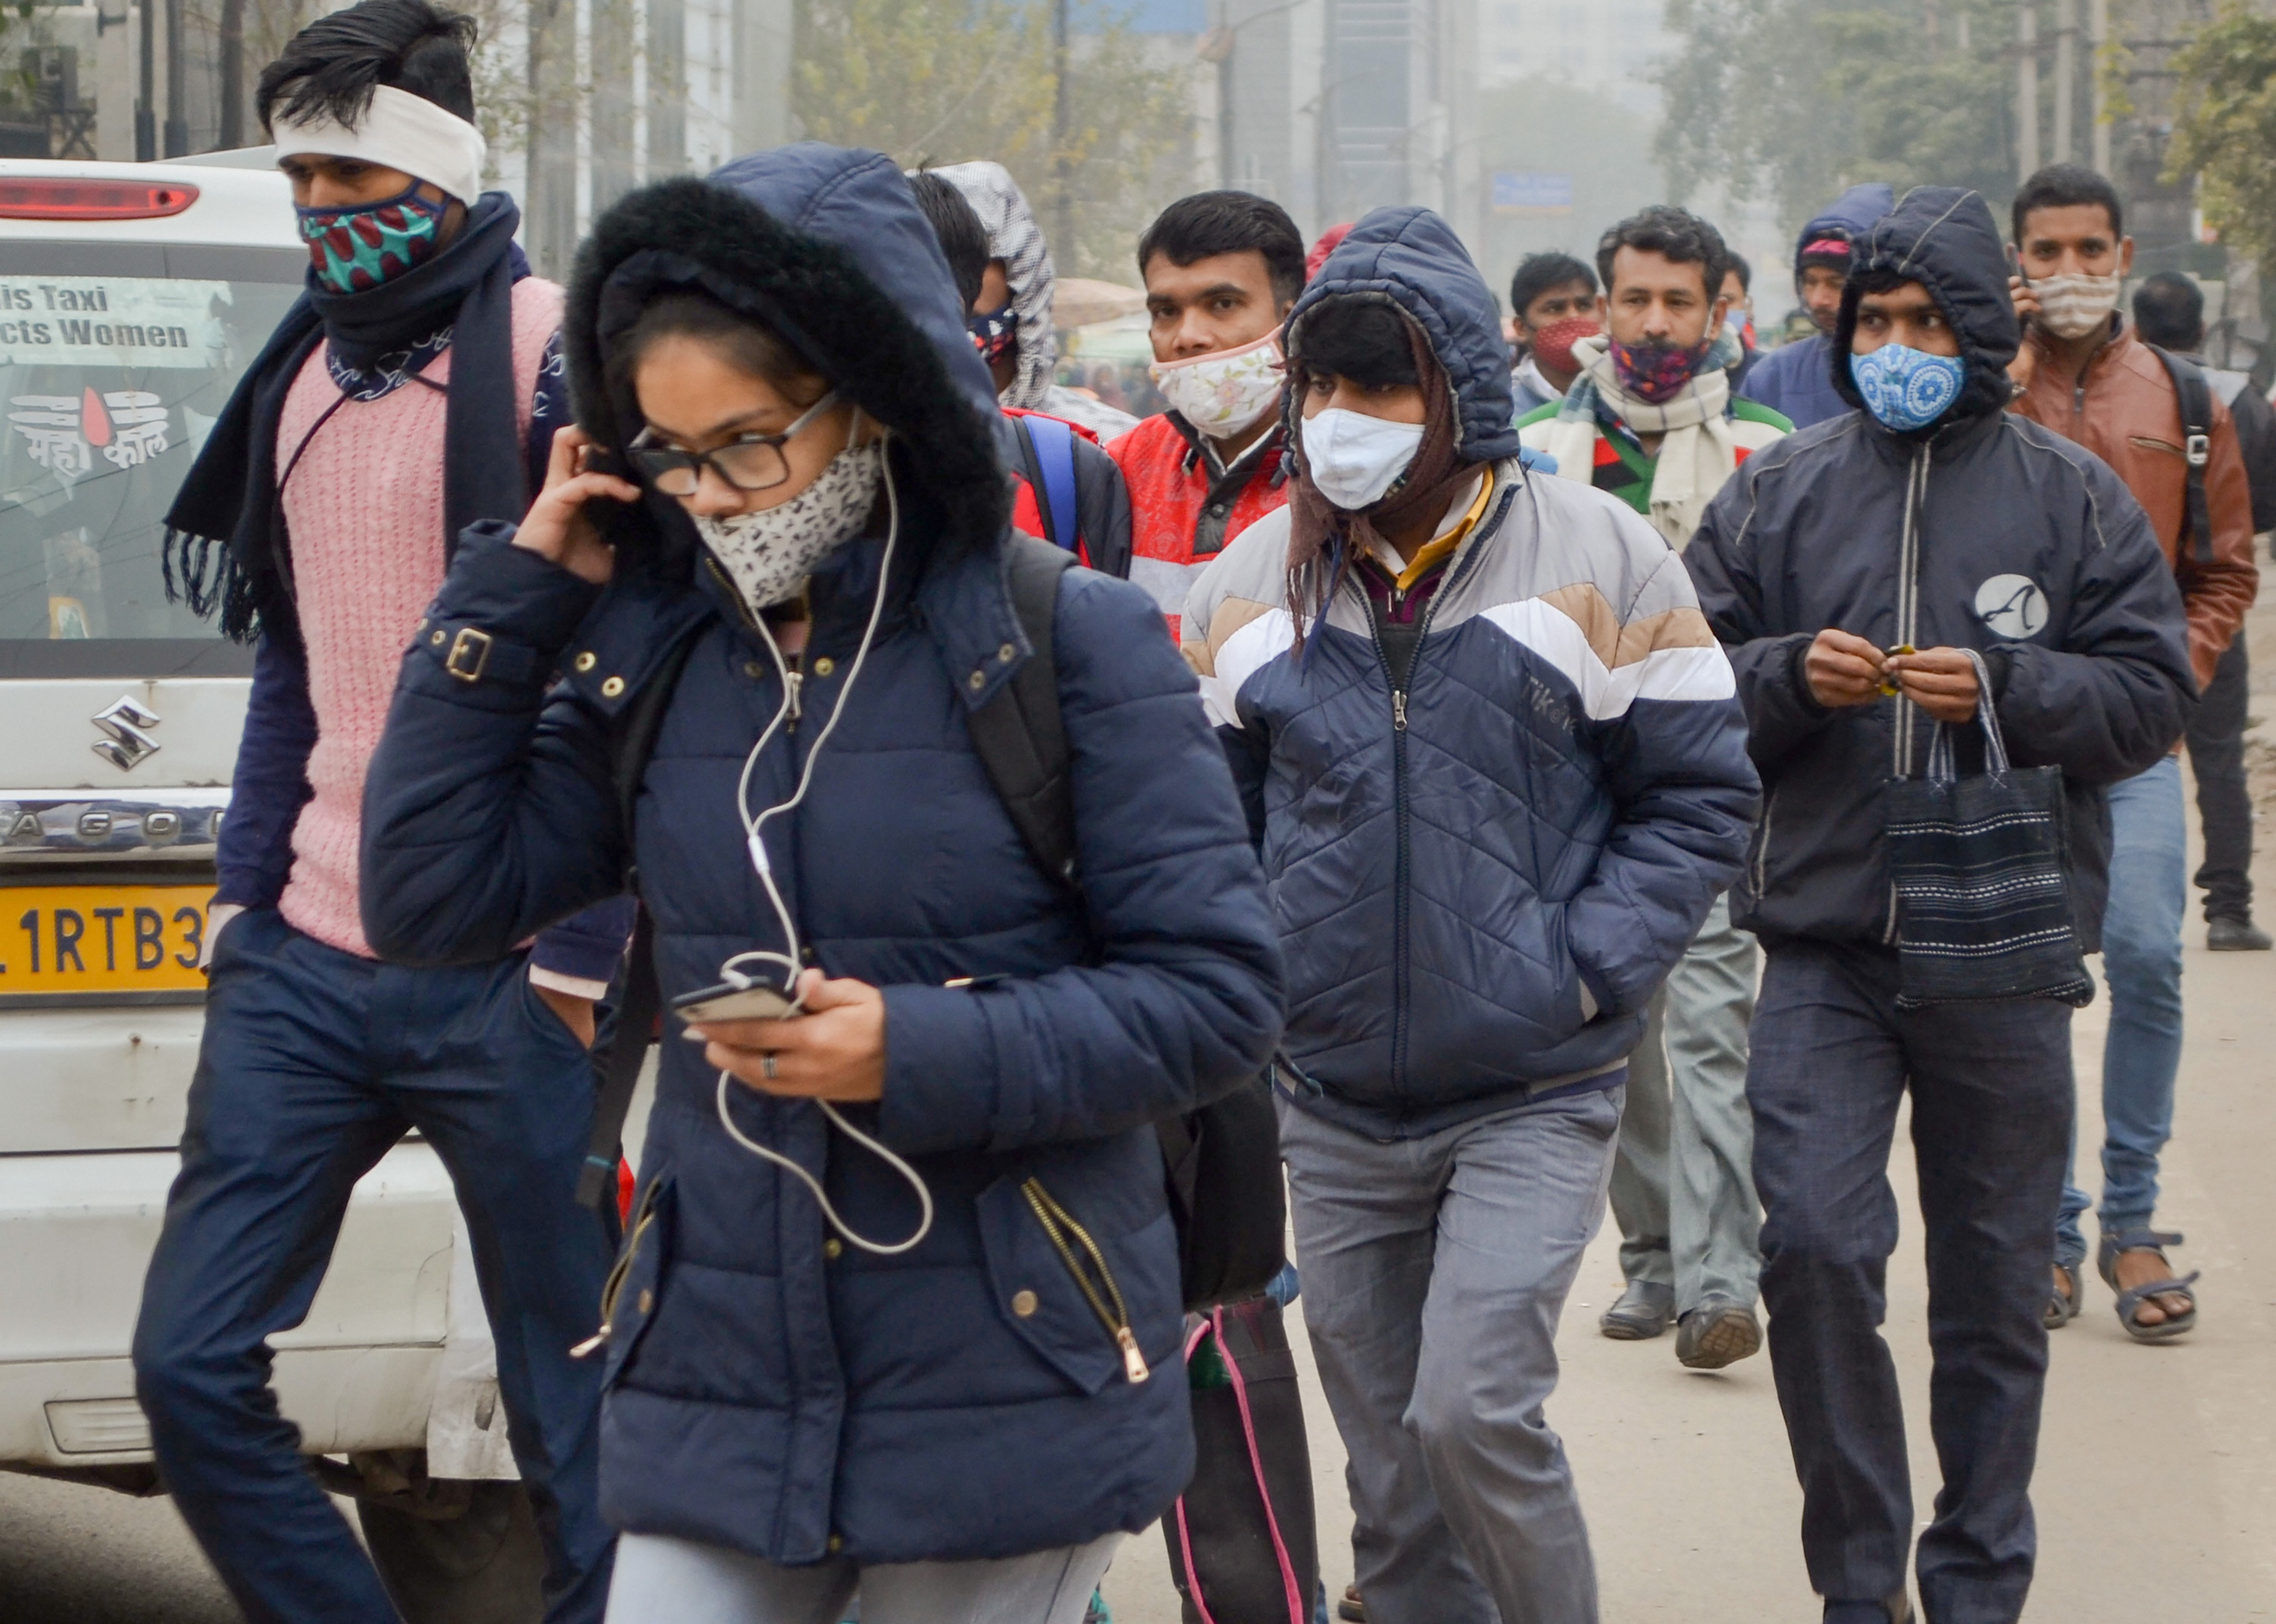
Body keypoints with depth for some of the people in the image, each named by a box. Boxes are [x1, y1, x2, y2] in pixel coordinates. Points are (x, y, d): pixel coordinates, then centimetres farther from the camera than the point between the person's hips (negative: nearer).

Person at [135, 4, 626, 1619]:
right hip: (307, 968, 8)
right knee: (192, 1365, 3)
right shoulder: (309, 370, 16)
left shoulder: (551, 351, -8)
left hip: (499, 982, -7)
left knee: (573, 1418, -3)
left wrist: (580, 957, -14)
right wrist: (248, 896, 14)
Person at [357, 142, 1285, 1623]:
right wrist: (516, 594, 2)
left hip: (1010, 1384, -3)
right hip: (718, 1383, 3)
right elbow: (429, 899, 6)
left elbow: (1221, 994, -8)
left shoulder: (1069, 642, -7)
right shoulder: (651, 654, 6)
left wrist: (927, 1053, -20)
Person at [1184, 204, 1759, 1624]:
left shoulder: (1598, 561, -5)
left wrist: (1583, 968, -12)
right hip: (1335, 1108, 4)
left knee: (1473, 1410, -19)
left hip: (1533, 1095, -4)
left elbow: (1702, 796, -2)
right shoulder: (1253, 579, 5)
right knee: (1392, 1478, 8)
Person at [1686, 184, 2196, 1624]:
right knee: (1812, 1247, -12)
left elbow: (2152, 692, 0)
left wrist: (2008, 688, -16)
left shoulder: (2071, 497, 4)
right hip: (1823, 943, 0)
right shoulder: (1777, 494, 7)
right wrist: (1789, 678, -12)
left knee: (1994, 1284, 7)